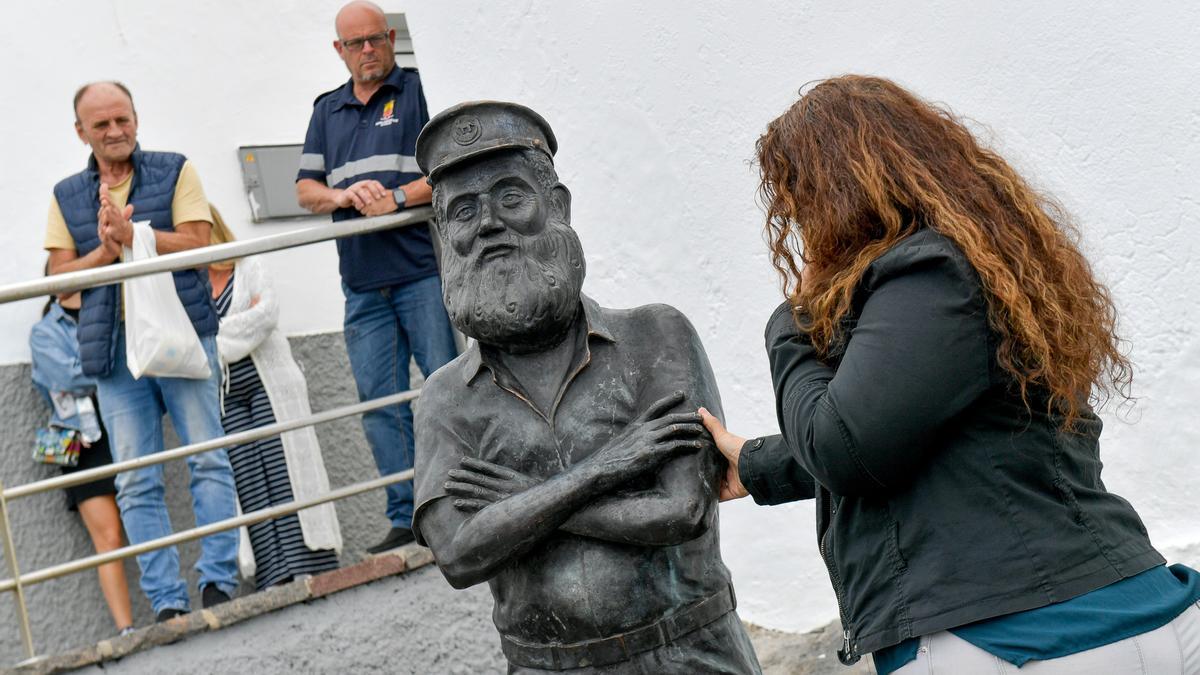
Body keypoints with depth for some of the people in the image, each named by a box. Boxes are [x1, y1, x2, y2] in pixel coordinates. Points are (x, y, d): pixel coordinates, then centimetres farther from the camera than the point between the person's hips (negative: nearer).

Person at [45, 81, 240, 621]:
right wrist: (105, 250, -10)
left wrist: (129, 235, -14)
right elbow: (61, 276, 8)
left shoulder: (174, 172, 7)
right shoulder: (66, 196, 14)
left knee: (208, 459, -6)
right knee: (137, 483, -1)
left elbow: (196, 244, -5)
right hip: (114, 348, 3)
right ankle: (167, 603, 0)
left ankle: (219, 582, -3)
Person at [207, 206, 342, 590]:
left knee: (283, 470, -6)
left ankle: (308, 566, -7)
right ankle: (276, 575, -9)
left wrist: (220, 338, -9)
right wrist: (244, 322, -4)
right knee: (247, 480, -7)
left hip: (269, 384, -1)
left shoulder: (248, 268, 9)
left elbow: (268, 312, -5)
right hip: (223, 397, 1)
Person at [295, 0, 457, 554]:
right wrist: (345, 196, -5)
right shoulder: (327, 110, 20)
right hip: (363, 282, 5)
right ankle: (406, 520, 7)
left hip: (424, 270, -5)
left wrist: (397, 197, -17)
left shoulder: (419, 90, 5)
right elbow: (306, 189, 16)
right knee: (379, 399, 3)